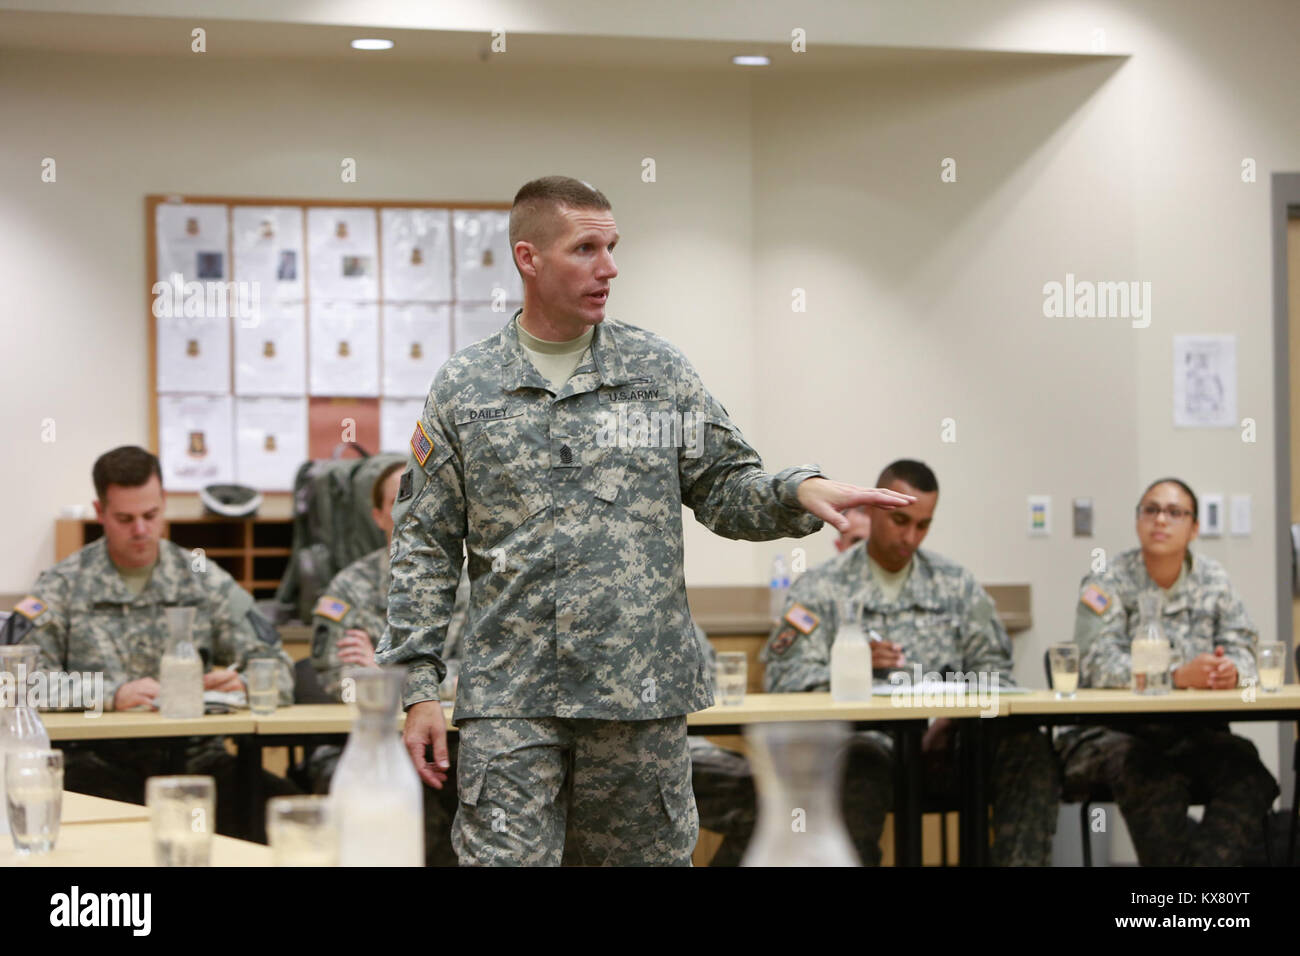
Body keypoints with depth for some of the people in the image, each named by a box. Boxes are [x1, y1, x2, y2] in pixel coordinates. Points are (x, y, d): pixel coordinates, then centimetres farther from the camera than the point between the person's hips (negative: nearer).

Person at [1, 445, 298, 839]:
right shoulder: (63, 586, 8)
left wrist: (243, 684, -12)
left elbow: (277, 671, 13)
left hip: (196, 758, 2)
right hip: (99, 759, -2)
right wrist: (111, 695, -18)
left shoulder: (206, 580, 14)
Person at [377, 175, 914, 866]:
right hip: (509, 699, -1)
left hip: (643, 697, 1)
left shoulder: (660, 372, 8)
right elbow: (424, 546, 6)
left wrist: (798, 492, -11)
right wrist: (420, 685, 1)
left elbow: (724, 490, 11)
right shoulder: (462, 388, 5)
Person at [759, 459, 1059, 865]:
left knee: (1029, 748, -26)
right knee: (859, 763, -41)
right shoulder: (823, 587, 10)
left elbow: (992, 669, 15)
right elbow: (782, 677, -1)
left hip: (941, 736, 3)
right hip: (867, 737, -3)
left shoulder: (956, 584, 20)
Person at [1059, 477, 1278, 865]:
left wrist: (1232, 671, -21)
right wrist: (1178, 675, -29)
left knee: (1247, 772, -26)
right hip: (1113, 731, -3)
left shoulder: (1214, 580, 12)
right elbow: (1099, 665, -15)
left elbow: (1241, 648, 6)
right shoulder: (1106, 585, -1)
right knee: (1153, 779, -35)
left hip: (1196, 732, 3)